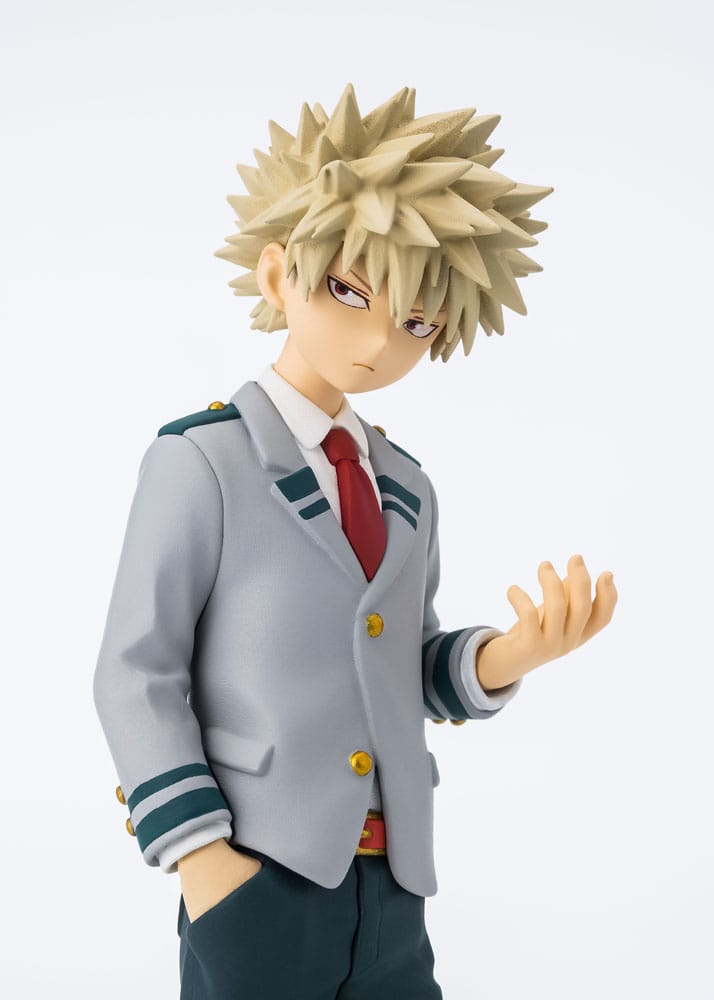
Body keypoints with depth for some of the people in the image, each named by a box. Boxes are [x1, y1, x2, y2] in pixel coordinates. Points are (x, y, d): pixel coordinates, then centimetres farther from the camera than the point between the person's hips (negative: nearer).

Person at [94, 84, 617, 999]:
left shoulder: (407, 488, 10)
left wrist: (512, 653, -7)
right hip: (258, 884, -6)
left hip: (391, 890, 6)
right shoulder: (201, 459, -9)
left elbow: (409, 674, 12)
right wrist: (200, 854, -16)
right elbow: (137, 673, -10)